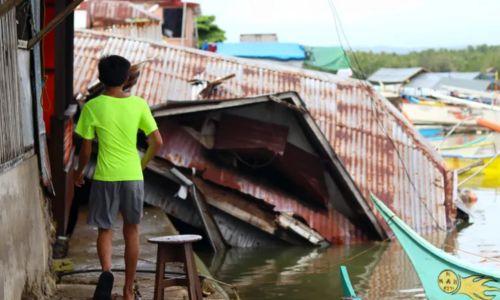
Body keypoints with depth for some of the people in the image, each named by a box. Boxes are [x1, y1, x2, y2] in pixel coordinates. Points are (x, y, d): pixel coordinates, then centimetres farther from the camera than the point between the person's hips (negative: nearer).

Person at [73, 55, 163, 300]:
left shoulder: (92, 107, -6)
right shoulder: (139, 105, -1)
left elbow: (86, 149, -2)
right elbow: (157, 142, 0)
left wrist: (79, 172, 15)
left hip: (105, 177, -2)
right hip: (133, 176, 2)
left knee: (104, 230, 10)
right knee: (131, 231, 13)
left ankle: (106, 271, -18)